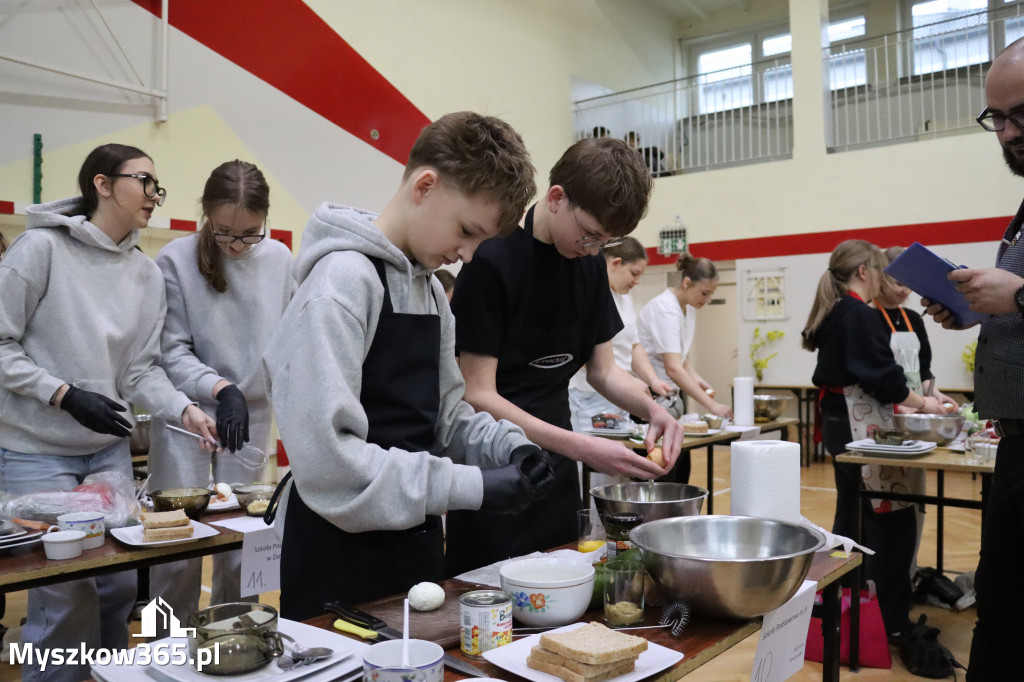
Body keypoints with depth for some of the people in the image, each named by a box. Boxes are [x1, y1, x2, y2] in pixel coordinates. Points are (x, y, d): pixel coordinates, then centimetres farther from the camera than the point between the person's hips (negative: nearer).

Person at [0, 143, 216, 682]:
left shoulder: (148, 275, 3)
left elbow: (142, 369, 2)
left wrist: (184, 410, -14)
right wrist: (66, 396, -19)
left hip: (110, 449, 5)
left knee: (120, 582, 10)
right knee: (65, 593, -2)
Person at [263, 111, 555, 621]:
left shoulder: (430, 288, 9)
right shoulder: (343, 279, -18)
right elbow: (326, 455, -25)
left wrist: (507, 445, -6)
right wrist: (472, 487, -22)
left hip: (416, 548, 8)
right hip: (342, 559, -8)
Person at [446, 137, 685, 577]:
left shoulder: (590, 263, 4)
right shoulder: (493, 260, -17)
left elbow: (602, 369, 10)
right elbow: (478, 395, -19)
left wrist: (652, 409, -10)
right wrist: (583, 448, -26)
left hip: (555, 467, 7)